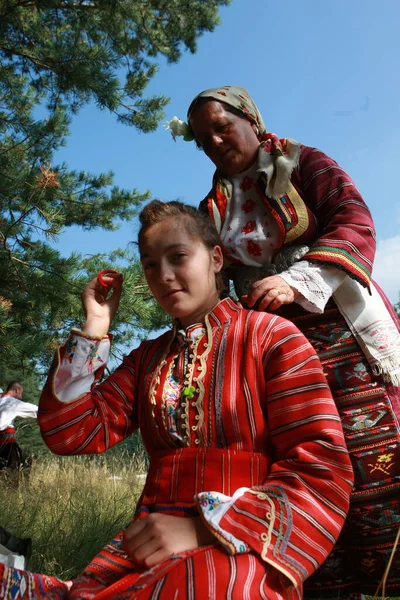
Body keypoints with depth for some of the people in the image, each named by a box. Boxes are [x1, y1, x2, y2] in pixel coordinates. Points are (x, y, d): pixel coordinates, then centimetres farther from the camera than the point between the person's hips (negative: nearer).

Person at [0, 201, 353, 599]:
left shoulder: (269, 335, -2)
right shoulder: (147, 357, 15)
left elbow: (323, 470, -10)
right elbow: (73, 435, 5)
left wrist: (205, 527, -20)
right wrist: (94, 327, 3)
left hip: (243, 543, -3)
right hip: (155, 537, 4)